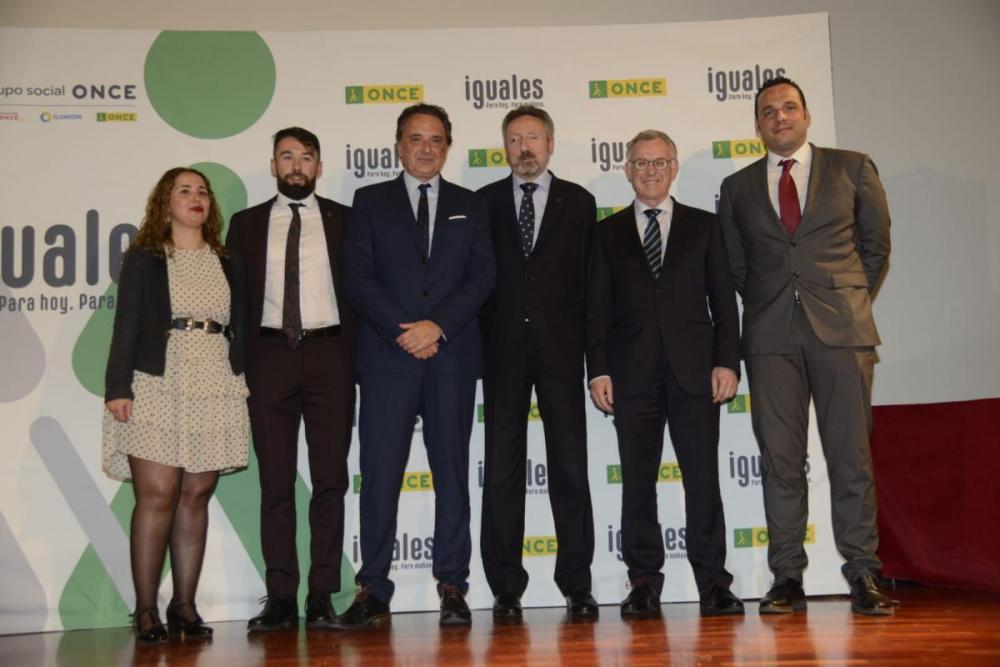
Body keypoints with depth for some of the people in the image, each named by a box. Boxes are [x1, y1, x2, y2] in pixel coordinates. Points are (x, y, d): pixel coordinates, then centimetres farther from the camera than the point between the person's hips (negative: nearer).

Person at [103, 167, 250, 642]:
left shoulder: (229, 263, 17)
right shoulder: (143, 258, 8)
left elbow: (240, 330, 14)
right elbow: (126, 326, 1)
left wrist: (243, 388, 6)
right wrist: (118, 388, -9)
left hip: (215, 389, 3)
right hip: (157, 387, -3)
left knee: (196, 496, 2)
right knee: (157, 495, -7)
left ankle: (184, 605, 9)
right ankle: (146, 610, 1)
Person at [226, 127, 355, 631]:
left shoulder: (344, 220, 9)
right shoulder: (246, 224, 12)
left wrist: (356, 357, -3)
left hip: (328, 354, -1)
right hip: (269, 356, 1)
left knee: (330, 479, 0)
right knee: (275, 481, 2)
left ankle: (322, 595, 7)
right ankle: (281, 597, 8)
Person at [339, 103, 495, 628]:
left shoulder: (469, 206, 15)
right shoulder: (370, 201, 11)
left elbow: (482, 275, 3)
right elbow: (359, 276, 1)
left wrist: (437, 325, -10)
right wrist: (403, 331, -11)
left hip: (452, 355, 1)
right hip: (387, 354, -1)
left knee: (451, 471, 4)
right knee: (379, 472, -3)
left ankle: (452, 587, 10)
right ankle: (373, 592, 3)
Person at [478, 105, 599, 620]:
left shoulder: (578, 202, 10)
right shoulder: (484, 202, 10)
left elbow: (589, 279, 6)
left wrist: (590, 346, 0)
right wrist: (476, 344, -2)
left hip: (559, 347, 0)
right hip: (502, 349, 0)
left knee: (570, 466, 0)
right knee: (502, 467, 2)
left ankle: (577, 584, 8)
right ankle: (506, 588, 8)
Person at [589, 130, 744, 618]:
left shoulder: (703, 226, 12)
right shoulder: (608, 233, 12)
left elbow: (723, 300, 7)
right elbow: (599, 307, 7)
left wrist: (727, 362, -3)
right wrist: (599, 370, -2)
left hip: (694, 370, 0)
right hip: (632, 372, 0)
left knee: (703, 478, -1)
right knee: (638, 482, 2)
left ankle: (713, 583, 7)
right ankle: (644, 584, 10)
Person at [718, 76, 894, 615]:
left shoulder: (852, 168, 11)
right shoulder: (738, 187, 14)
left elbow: (875, 243, 14)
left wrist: (849, 302, 11)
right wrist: (766, 307, 10)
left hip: (841, 329, -1)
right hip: (771, 335, 1)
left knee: (851, 454, -2)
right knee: (780, 458, 0)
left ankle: (863, 575, 7)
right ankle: (787, 577, 5)